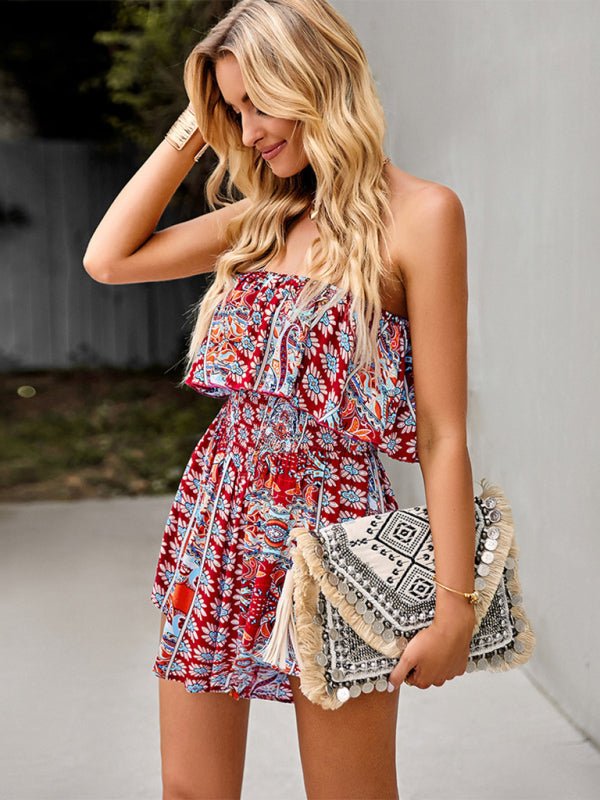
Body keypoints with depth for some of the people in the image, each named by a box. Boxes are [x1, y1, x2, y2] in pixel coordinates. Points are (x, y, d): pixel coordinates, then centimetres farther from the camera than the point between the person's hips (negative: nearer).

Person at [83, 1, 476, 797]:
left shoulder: (418, 212, -11)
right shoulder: (263, 214, 9)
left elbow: (443, 434, -12)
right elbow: (108, 259, 9)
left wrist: (455, 604, -12)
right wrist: (190, 131, 6)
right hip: (220, 521, 6)